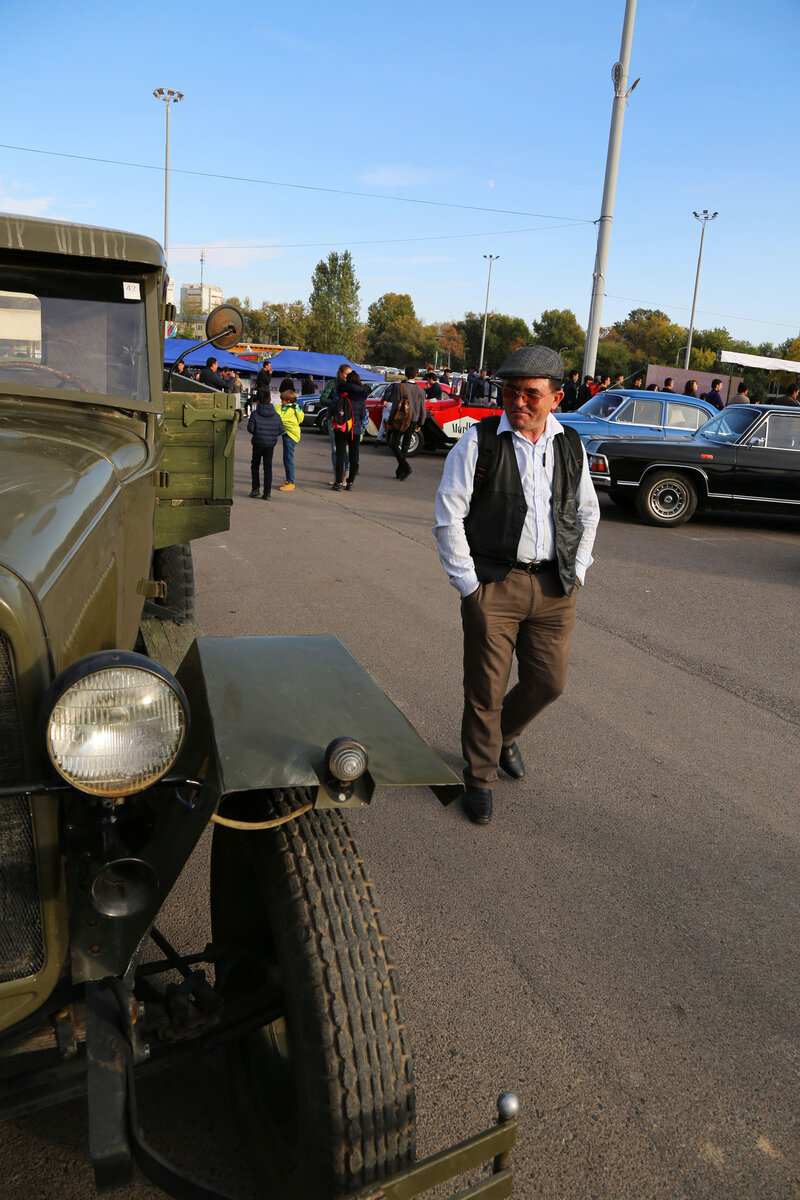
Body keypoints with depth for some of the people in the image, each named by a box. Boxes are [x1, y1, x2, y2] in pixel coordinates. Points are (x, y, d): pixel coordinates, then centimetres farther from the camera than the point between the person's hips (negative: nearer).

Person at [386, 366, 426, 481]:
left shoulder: (400, 387, -9)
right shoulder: (420, 390, 3)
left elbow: (395, 406, -11)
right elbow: (423, 410, 6)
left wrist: (390, 421, -4)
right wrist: (420, 424, 17)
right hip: (413, 422, 5)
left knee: (394, 444, 2)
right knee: (405, 447, 13)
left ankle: (406, 467, -15)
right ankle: (400, 472, 15)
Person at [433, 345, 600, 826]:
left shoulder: (571, 445, 9)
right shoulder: (480, 440, -4)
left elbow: (588, 513, 20)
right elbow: (448, 515, -5)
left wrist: (576, 571, 10)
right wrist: (468, 582, -8)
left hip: (555, 588, 4)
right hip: (493, 584, -4)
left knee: (549, 682, 10)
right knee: (486, 688, 2)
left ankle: (505, 734, 41)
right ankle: (481, 776, 23)